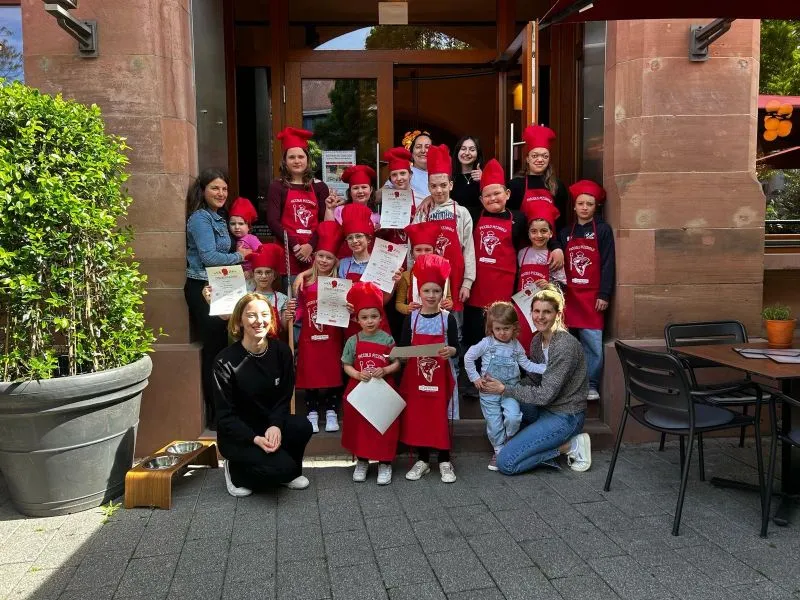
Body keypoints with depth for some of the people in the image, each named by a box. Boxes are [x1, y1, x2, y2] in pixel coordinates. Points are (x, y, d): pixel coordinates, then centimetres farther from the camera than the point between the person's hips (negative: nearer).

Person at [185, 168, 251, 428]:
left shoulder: (217, 219, 16)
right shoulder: (200, 218, -11)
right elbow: (209, 257, -19)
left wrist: (238, 262, 4)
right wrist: (238, 256, -6)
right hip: (202, 289, -9)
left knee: (219, 347, 11)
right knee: (214, 349, -6)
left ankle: (220, 411, 21)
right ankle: (216, 415, 3)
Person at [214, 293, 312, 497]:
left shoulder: (281, 351, -7)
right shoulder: (226, 361, -18)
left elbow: (284, 398, -2)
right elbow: (225, 415, -13)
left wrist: (275, 426, -22)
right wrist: (255, 439, -26)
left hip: (271, 423, 4)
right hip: (237, 434, -4)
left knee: (302, 426, -27)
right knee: (281, 466, -25)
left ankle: (290, 472, 4)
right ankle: (236, 470, 6)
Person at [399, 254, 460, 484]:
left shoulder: (448, 318, -3)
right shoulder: (411, 317, 2)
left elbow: (456, 347, -5)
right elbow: (403, 346, 4)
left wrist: (451, 350, -25)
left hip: (440, 375, -2)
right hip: (415, 374, 2)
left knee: (440, 416, 1)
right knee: (416, 416, 6)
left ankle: (445, 461, 16)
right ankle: (422, 460, 22)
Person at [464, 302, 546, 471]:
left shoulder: (516, 346, 1)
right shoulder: (486, 343, -9)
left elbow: (527, 364, 7)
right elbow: (468, 357, -7)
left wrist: (546, 368, -5)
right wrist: (475, 377, -8)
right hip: (489, 392, -1)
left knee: (513, 417, -19)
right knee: (494, 424, 4)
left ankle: (509, 440, 12)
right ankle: (499, 450, 26)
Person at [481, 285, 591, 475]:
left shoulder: (565, 346, -23)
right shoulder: (537, 340, 3)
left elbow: (545, 394, -22)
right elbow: (534, 380, 8)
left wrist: (504, 389, -17)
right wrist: (500, 385, -7)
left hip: (565, 416, -9)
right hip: (546, 408, 9)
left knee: (506, 463, -13)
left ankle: (569, 445, -1)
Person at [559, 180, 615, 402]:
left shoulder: (603, 230, 1)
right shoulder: (566, 233, 12)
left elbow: (607, 265, -4)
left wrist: (604, 295, -10)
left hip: (592, 296, -3)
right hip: (569, 295, 3)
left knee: (594, 343, -4)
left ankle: (591, 385, 10)